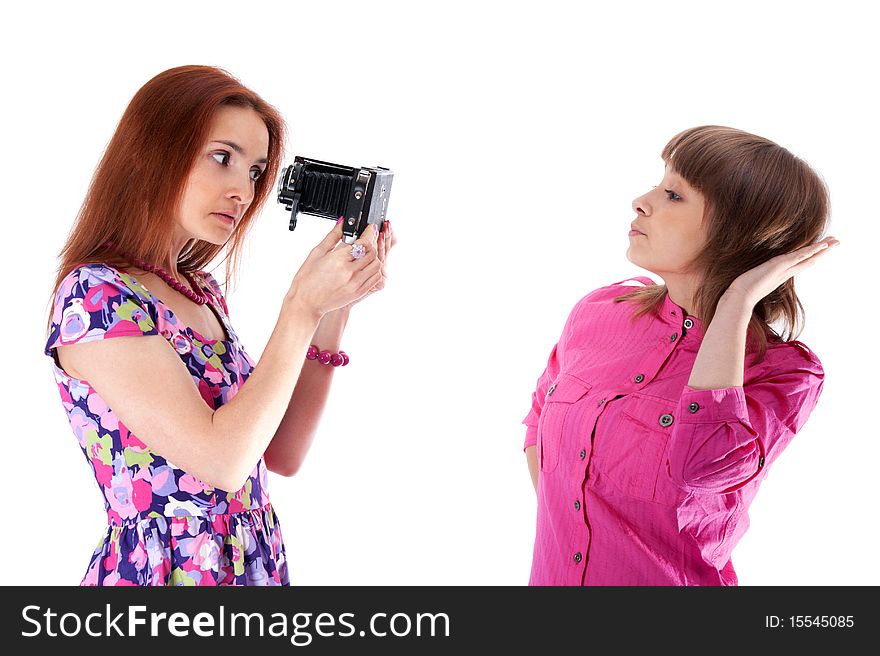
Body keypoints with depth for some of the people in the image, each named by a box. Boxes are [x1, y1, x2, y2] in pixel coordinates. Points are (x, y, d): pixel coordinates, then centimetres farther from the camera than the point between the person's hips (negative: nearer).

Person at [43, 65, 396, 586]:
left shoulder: (201, 289, 6)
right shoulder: (95, 294, -17)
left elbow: (282, 455, 3)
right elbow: (220, 459, -23)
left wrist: (334, 313, -4)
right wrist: (302, 306, -19)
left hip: (254, 562, 8)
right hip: (162, 568, -7)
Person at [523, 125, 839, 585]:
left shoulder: (784, 373, -14)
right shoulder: (599, 312, -3)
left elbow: (704, 465, -33)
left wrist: (737, 301, -25)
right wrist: (555, 519, 2)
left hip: (670, 579, -3)